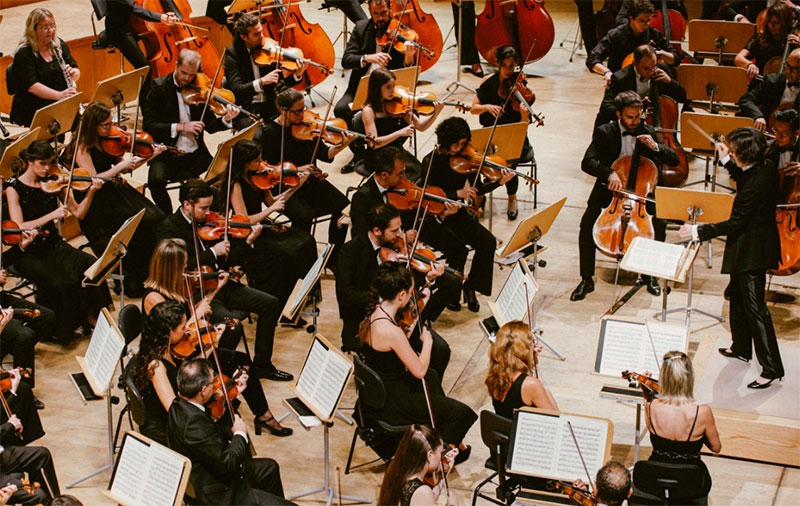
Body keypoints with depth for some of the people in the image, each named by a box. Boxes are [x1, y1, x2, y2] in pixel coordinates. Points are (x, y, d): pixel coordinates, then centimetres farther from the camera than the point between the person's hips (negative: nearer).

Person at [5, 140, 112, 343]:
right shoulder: (14, 188, -8)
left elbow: (78, 213, 3)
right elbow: (19, 228, -19)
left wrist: (91, 191, -13)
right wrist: (52, 215, -27)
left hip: (53, 244, 4)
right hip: (27, 252, -4)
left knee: (91, 266, -23)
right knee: (61, 282, -29)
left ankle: (90, 316, -7)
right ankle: (60, 329, -6)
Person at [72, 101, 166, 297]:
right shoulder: (82, 148, -14)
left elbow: (124, 167, 16)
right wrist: (120, 166, -22)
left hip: (116, 191, 7)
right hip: (95, 202, -7)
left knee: (156, 218, -16)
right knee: (140, 225, -25)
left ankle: (150, 272, -4)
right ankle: (133, 281, -9)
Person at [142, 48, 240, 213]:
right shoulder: (159, 87, -2)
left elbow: (210, 126, 8)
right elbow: (148, 125, -9)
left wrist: (226, 119, -14)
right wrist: (180, 127, -19)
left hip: (195, 154, 2)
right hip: (166, 154, -2)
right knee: (156, 180, -32)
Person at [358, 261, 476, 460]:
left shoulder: (374, 313, -4)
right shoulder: (390, 330, -33)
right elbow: (419, 370, -26)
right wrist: (427, 341, -11)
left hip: (377, 388, 10)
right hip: (391, 402, -10)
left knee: (432, 376, 37)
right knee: (463, 413, 0)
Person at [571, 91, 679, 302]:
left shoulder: (648, 133, 1)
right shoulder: (604, 132, -6)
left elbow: (674, 160, 1)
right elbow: (587, 162, -19)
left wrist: (655, 147, -18)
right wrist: (609, 173, -37)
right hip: (608, 191, -2)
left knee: (660, 223, -23)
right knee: (587, 223, -27)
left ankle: (649, 274, 0)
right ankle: (586, 280, -13)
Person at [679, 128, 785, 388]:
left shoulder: (757, 183, -29)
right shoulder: (764, 168, -1)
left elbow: (735, 223, -24)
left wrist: (699, 231, -17)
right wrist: (726, 161, 15)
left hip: (752, 251, -11)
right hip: (754, 245, 11)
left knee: (754, 306, -6)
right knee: (738, 296, 25)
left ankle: (771, 368, -2)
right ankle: (741, 348, 41)